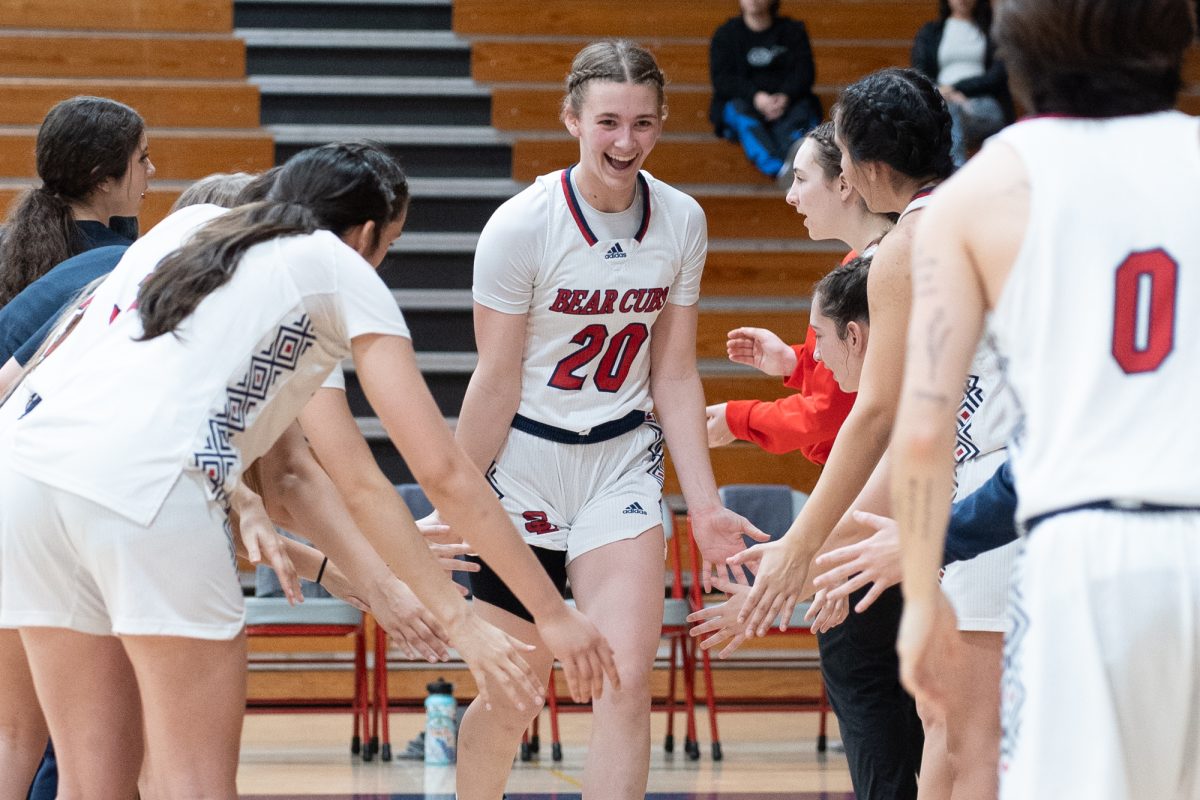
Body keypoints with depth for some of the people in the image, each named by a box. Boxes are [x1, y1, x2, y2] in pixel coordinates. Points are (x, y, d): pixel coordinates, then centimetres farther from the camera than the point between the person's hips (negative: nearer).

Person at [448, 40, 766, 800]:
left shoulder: (681, 221, -4)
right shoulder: (521, 225, -15)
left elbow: (676, 376, 4)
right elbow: (497, 382, -9)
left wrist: (705, 504, -1)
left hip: (624, 460, 3)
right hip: (526, 461, -3)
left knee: (627, 681, -13)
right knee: (512, 699, 6)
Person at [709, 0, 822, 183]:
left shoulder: (793, 30, 16)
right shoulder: (726, 34, 14)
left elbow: (804, 72, 3)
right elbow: (721, 79, -1)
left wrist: (785, 97, -20)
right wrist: (755, 96, -20)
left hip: (786, 101, 2)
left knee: (804, 108, -31)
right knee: (739, 110, -35)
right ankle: (778, 168, -62)